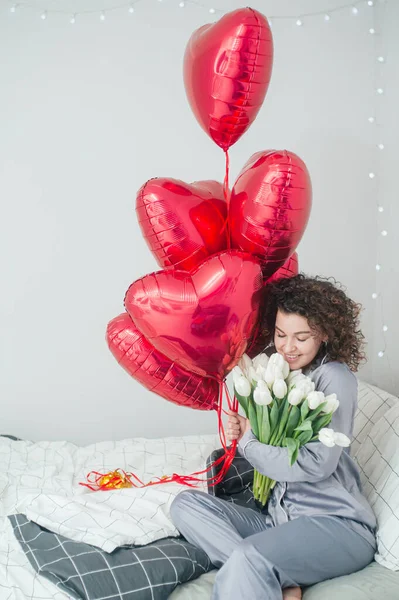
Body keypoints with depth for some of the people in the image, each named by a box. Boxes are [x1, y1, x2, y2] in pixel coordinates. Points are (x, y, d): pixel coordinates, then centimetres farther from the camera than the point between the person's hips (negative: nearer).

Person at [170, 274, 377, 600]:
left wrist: (248, 443, -8)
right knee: (186, 504, -11)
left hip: (337, 524, -8)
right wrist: (239, 430, -9)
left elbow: (318, 464, -18)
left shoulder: (335, 377, -10)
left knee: (246, 561, -36)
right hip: (279, 516, 9)